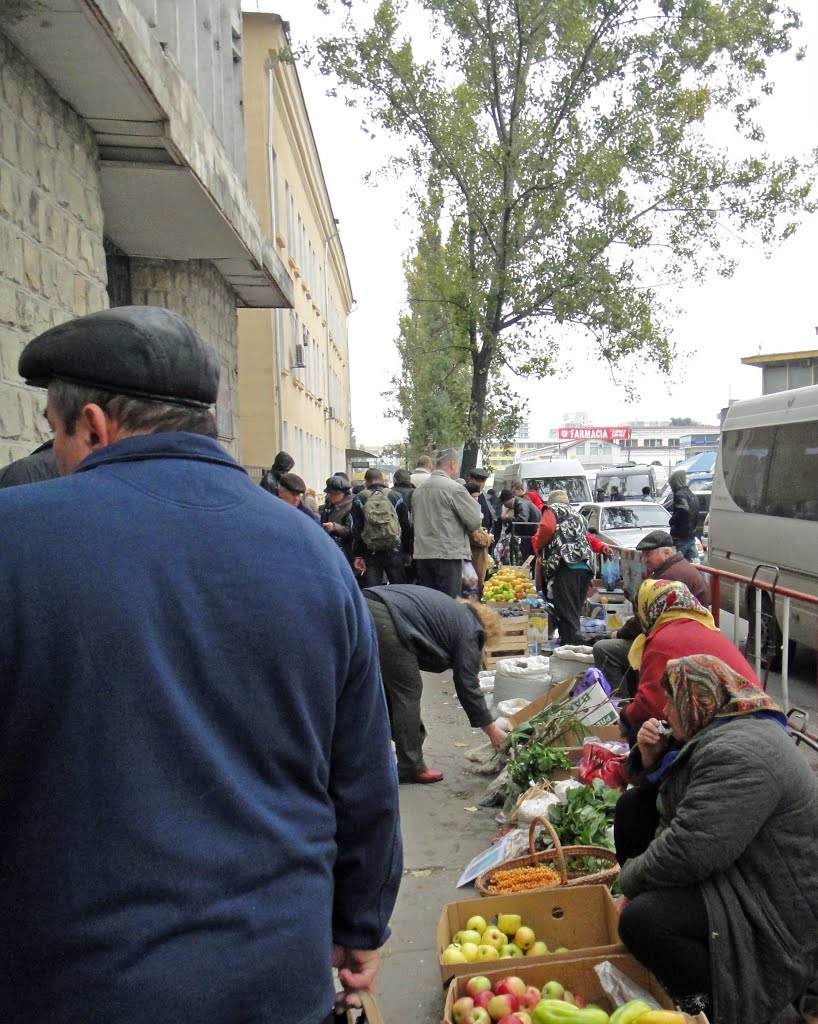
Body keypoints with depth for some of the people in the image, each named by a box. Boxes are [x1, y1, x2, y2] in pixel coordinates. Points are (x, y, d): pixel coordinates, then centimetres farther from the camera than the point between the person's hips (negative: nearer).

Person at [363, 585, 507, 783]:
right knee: (408, 693, 5)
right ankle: (411, 767, 15)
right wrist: (492, 731, 15)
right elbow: (467, 686, 6)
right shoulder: (468, 629, 7)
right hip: (385, 621, -9)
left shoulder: (453, 610, 31)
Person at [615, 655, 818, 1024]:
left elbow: (686, 852, -32)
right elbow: (668, 795, 19)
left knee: (640, 920, -30)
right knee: (632, 805, 10)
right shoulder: (715, 732, 6)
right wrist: (653, 757, -2)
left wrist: (630, 882, -15)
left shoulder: (739, 752, -28)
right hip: (728, 869, 11)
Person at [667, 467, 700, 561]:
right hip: (692, 535, 9)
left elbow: (684, 510, -30)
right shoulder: (692, 495, 16)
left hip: (680, 537, -9)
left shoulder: (679, 494, -13)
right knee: (694, 562, 7)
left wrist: (673, 521, -17)